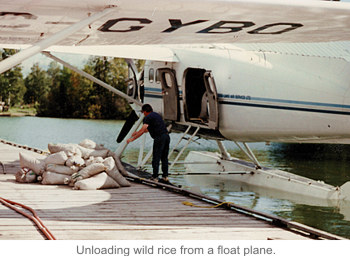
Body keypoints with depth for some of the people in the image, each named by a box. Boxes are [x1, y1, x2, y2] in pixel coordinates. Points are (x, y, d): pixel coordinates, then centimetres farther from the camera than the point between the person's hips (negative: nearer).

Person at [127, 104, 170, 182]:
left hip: (159, 138, -8)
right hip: (166, 135, 8)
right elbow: (148, 129, 35)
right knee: (164, 158, 14)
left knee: (156, 158, -1)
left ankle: (155, 177, 1)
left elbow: (142, 131, -12)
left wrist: (132, 139, -6)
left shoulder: (148, 118, -4)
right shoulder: (156, 115, 24)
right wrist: (137, 132, 41)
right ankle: (165, 176, 14)